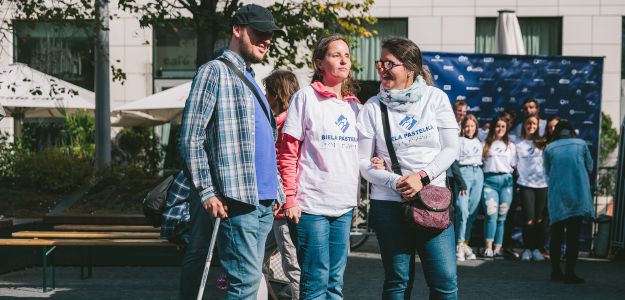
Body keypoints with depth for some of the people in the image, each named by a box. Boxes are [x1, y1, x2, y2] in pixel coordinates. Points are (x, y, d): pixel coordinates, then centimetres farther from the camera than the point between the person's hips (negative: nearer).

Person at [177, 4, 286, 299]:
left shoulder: (250, 80, 22)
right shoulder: (215, 71, -3)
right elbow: (190, 139, -10)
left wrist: (277, 191, 19)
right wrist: (206, 192, -15)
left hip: (264, 202, 8)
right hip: (237, 200, -8)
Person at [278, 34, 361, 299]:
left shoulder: (354, 104, 14)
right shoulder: (306, 97, -2)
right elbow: (288, 153, -5)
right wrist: (290, 198, -11)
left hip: (345, 206, 6)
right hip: (311, 204, -6)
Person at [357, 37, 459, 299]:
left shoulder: (435, 98, 2)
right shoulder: (373, 107, 1)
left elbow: (450, 148, 0)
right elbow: (364, 162, 0)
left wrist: (422, 177, -14)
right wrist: (395, 182, -16)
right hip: (389, 204, 0)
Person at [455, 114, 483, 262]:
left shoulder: (478, 142, 21)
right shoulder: (458, 141, 6)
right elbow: (454, 161, -1)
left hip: (478, 173, 5)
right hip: (464, 172, -5)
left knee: (473, 212, 2)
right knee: (463, 211, -14)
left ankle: (466, 243, 7)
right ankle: (459, 245, -14)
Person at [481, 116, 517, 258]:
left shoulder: (511, 146, 18)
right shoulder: (486, 144, 10)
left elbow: (514, 165, 18)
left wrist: (507, 173, 6)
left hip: (506, 181, 2)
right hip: (489, 180, -2)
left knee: (501, 217, 0)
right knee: (491, 214, -14)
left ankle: (497, 248, 2)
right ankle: (488, 247, -12)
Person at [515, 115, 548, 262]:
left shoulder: (542, 143, 12)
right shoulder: (518, 144, 9)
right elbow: (515, 164, 10)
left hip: (542, 184, 1)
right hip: (525, 184, -1)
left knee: (540, 219, -1)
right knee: (528, 219, -5)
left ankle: (537, 249, 6)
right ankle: (527, 249, 4)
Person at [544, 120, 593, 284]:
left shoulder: (549, 148, 7)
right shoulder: (581, 144, 4)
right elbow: (589, 167, 13)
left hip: (556, 196, 2)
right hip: (578, 195, -2)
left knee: (556, 235, 11)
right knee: (573, 236, -1)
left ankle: (556, 271, 15)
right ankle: (570, 273, -5)